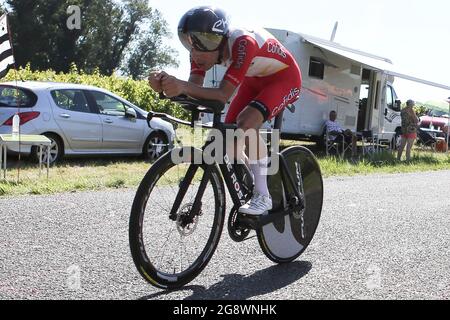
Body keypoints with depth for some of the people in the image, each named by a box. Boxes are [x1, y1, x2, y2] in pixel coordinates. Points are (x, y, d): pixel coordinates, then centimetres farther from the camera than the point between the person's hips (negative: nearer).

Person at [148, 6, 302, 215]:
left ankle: (262, 196, -19)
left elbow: (223, 95, -43)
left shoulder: (243, 43, -39)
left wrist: (183, 86, -58)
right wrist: (166, 84, -46)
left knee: (246, 122, -31)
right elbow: (195, 87, -26)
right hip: (255, 79, 7)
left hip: (284, 77, -7)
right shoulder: (204, 47, -19)